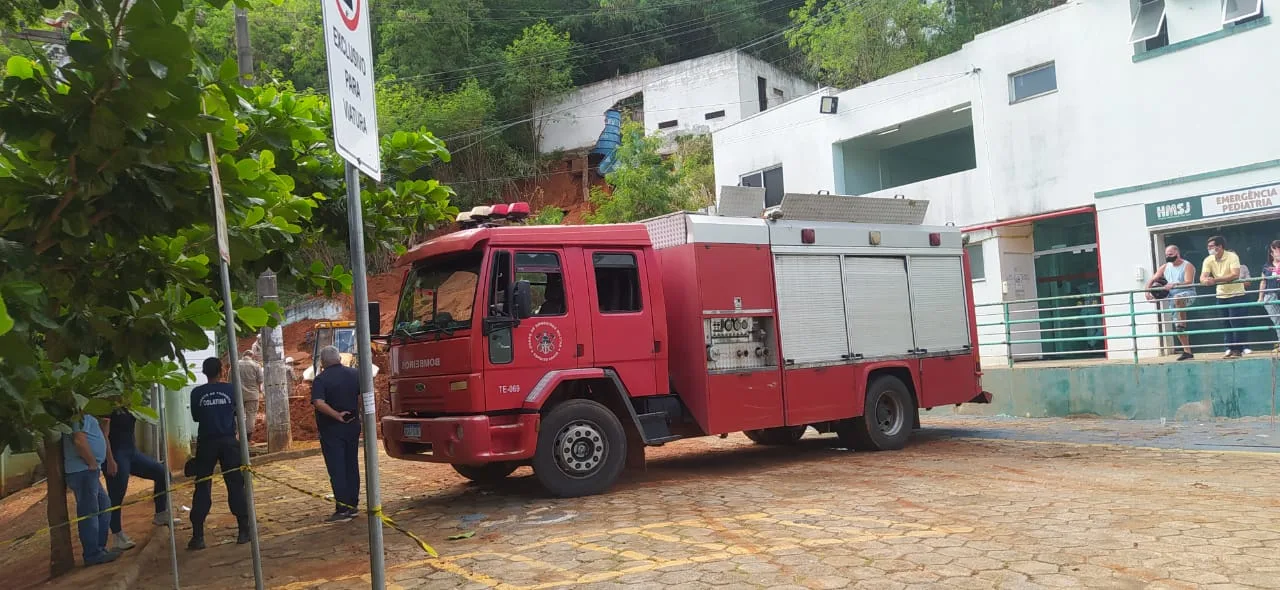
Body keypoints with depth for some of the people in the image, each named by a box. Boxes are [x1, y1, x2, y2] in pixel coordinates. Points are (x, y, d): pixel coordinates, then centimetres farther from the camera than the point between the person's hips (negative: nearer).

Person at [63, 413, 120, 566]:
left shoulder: (87, 417, 18)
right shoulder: (81, 416, -14)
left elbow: (100, 438, 24)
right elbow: (79, 440, -26)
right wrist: (93, 463, -18)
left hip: (88, 471, 11)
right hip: (82, 471, -11)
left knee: (104, 504, 17)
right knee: (89, 512, -5)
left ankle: (100, 547, 23)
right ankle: (93, 554, 1)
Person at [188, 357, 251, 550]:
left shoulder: (197, 393, -1)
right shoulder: (230, 389, -1)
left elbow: (195, 417, 11)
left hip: (206, 443, 0)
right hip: (228, 442, 0)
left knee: (202, 488, 5)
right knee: (236, 485, 5)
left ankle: (197, 536, 1)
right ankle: (244, 530, 4)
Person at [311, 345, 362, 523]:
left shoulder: (321, 379, -13)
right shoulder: (355, 374, 2)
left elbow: (319, 403, -27)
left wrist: (337, 415, -21)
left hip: (331, 429, -5)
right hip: (353, 426, 5)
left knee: (336, 470, -2)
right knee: (352, 466, 14)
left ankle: (342, 510, -3)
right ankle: (353, 505, 20)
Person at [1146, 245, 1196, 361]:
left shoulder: (1188, 266, -5)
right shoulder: (1165, 267, 13)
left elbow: (1188, 282, -19)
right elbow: (1151, 280, 11)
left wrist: (1174, 284, -32)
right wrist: (1147, 292, -4)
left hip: (1187, 294, -6)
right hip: (1172, 298, 6)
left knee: (1178, 298, -43)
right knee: (1177, 327, 2)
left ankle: (1183, 324, -31)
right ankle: (1187, 351, 10)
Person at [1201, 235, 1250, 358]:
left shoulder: (1232, 256, -17)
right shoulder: (1208, 260, -2)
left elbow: (1235, 275, -29)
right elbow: (1202, 278, -12)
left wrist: (1215, 280, -36)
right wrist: (1206, 281, -37)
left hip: (1237, 295, -5)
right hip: (1221, 296, 5)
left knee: (1237, 324, -5)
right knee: (1227, 325, 9)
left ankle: (1238, 350, 1)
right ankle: (1230, 349, 15)